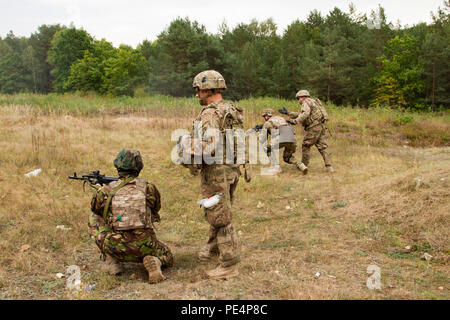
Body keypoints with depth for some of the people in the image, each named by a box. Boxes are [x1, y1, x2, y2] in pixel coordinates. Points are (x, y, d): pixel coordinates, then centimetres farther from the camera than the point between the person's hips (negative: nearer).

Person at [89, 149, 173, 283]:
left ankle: (110, 261, 14)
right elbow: (156, 208, 21)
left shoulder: (106, 190, -1)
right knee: (167, 257, 32)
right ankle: (153, 262, -5)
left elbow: (95, 208, 21)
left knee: (94, 218, 22)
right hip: (144, 247, 1)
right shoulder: (148, 187, 2)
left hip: (116, 249, 0)